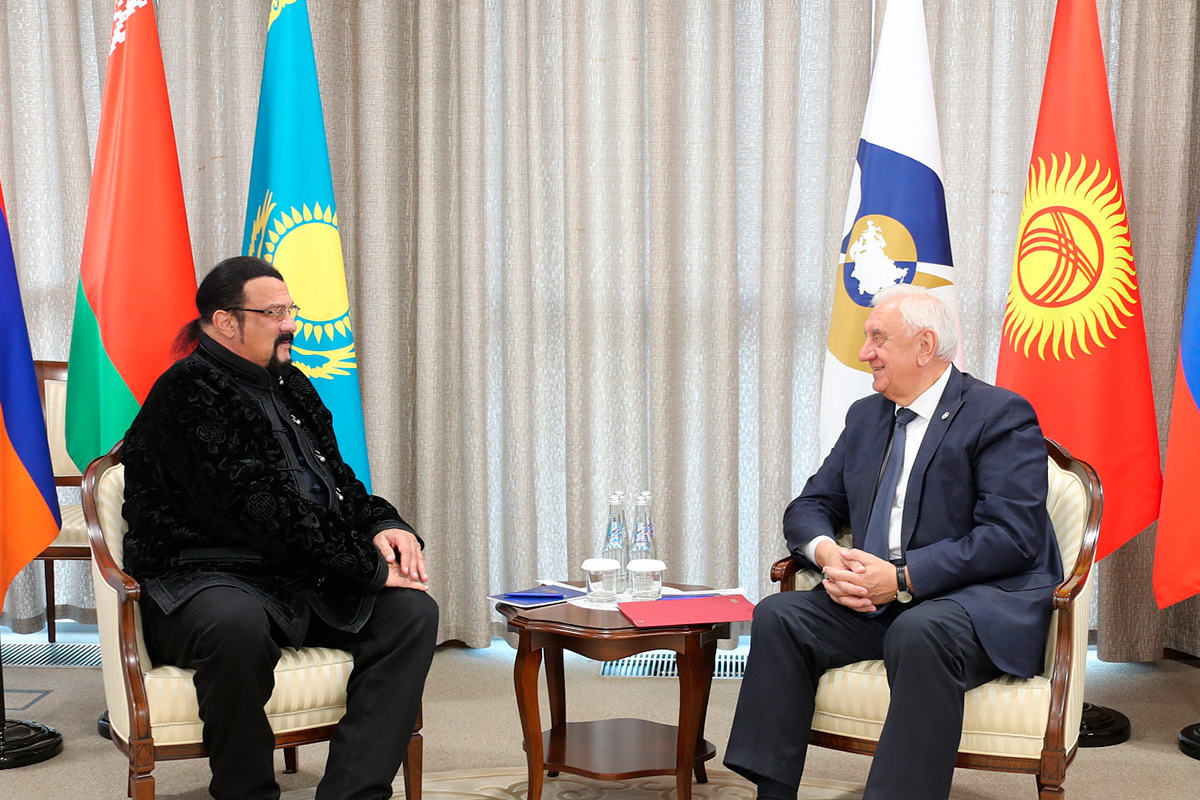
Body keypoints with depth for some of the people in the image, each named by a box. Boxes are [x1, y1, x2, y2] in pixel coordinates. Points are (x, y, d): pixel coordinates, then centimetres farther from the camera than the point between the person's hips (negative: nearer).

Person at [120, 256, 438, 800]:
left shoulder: (291, 386, 18)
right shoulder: (188, 395, -11)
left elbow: (338, 482, 23)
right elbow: (261, 512, -20)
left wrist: (383, 527, -1)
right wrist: (368, 568, -18)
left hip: (307, 587, 8)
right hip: (207, 577, -8)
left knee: (413, 611, -12)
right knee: (235, 625, -40)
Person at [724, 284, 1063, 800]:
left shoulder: (1001, 415, -5)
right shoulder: (866, 416, 18)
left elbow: (1011, 536, -15)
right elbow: (810, 507, 18)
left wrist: (904, 577, -21)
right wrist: (828, 555, -7)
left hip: (982, 602, -6)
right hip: (877, 602, 7)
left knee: (919, 633, -38)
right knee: (778, 615, -16)